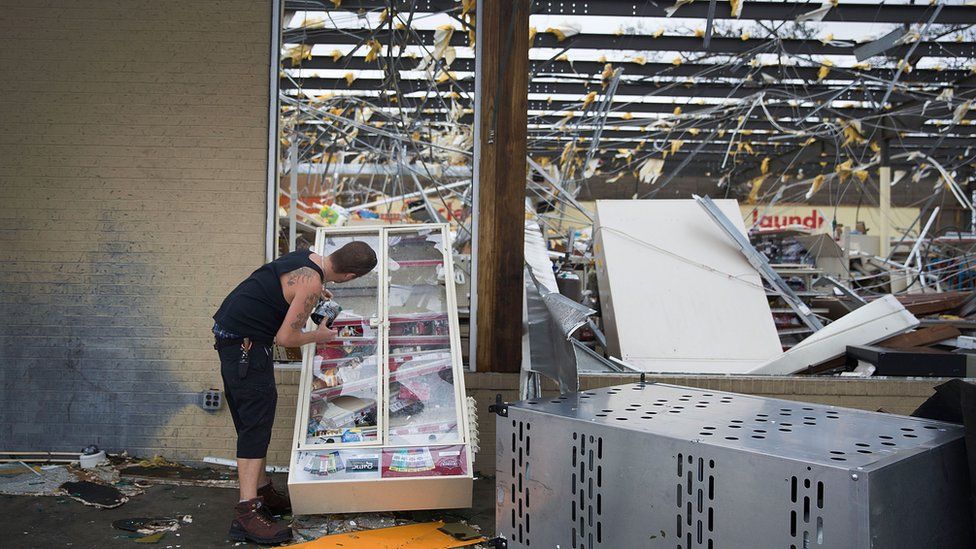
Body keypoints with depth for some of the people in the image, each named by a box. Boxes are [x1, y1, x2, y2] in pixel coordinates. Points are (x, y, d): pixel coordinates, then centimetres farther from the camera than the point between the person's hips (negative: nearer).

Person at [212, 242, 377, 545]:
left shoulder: (308, 256, 6)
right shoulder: (311, 283, -21)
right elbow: (285, 338, -19)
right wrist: (318, 336, -2)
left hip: (228, 333, 10)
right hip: (245, 343, -10)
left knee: (252, 421, 15)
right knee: (256, 422, -11)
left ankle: (262, 491, 25)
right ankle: (247, 513, -13)